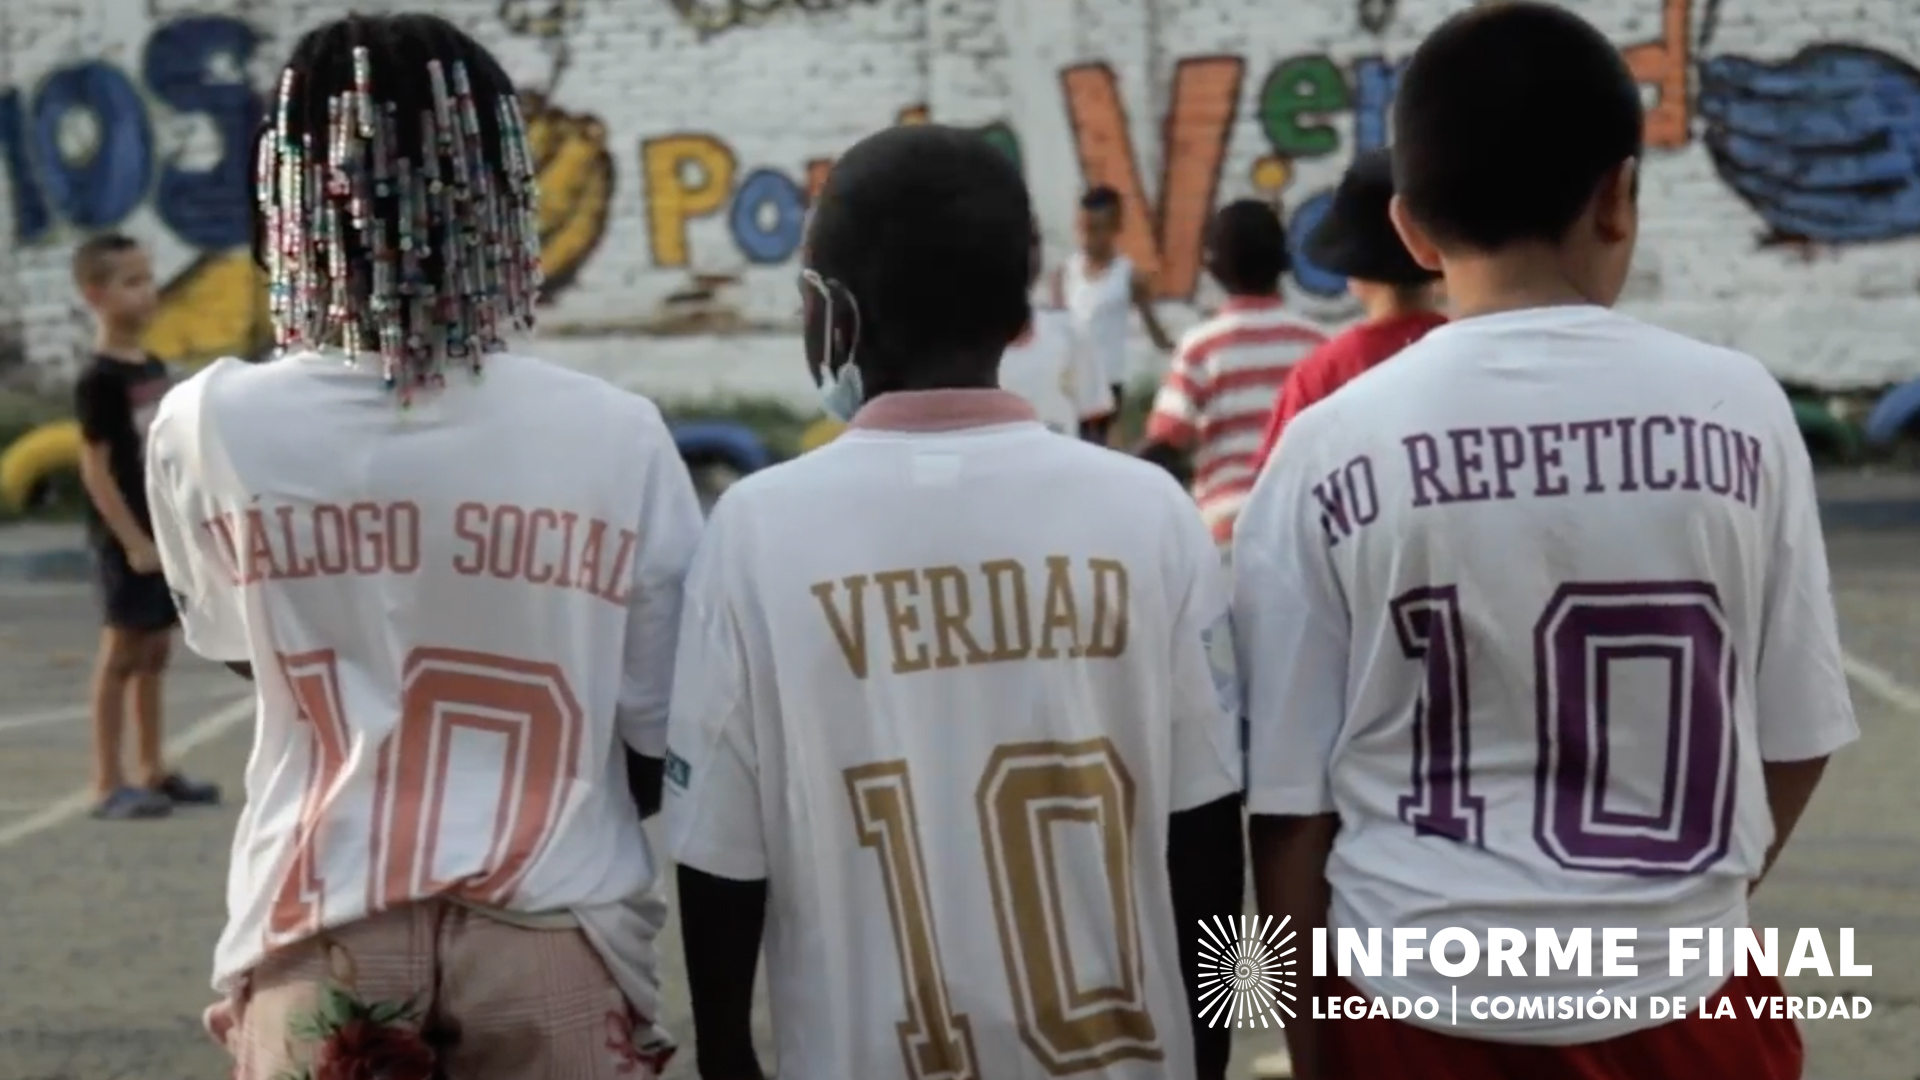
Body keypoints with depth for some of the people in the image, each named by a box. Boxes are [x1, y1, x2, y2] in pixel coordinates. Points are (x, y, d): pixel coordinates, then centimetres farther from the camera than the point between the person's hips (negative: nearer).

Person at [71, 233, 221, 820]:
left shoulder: (154, 368, 11)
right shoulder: (98, 380, -14)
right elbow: (95, 467, -16)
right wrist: (131, 541, -19)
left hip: (165, 532, 8)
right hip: (127, 540, -8)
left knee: (155, 653, 12)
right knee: (122, 654, -3)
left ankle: (151, 770, 21)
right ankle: (108, 783, 2)